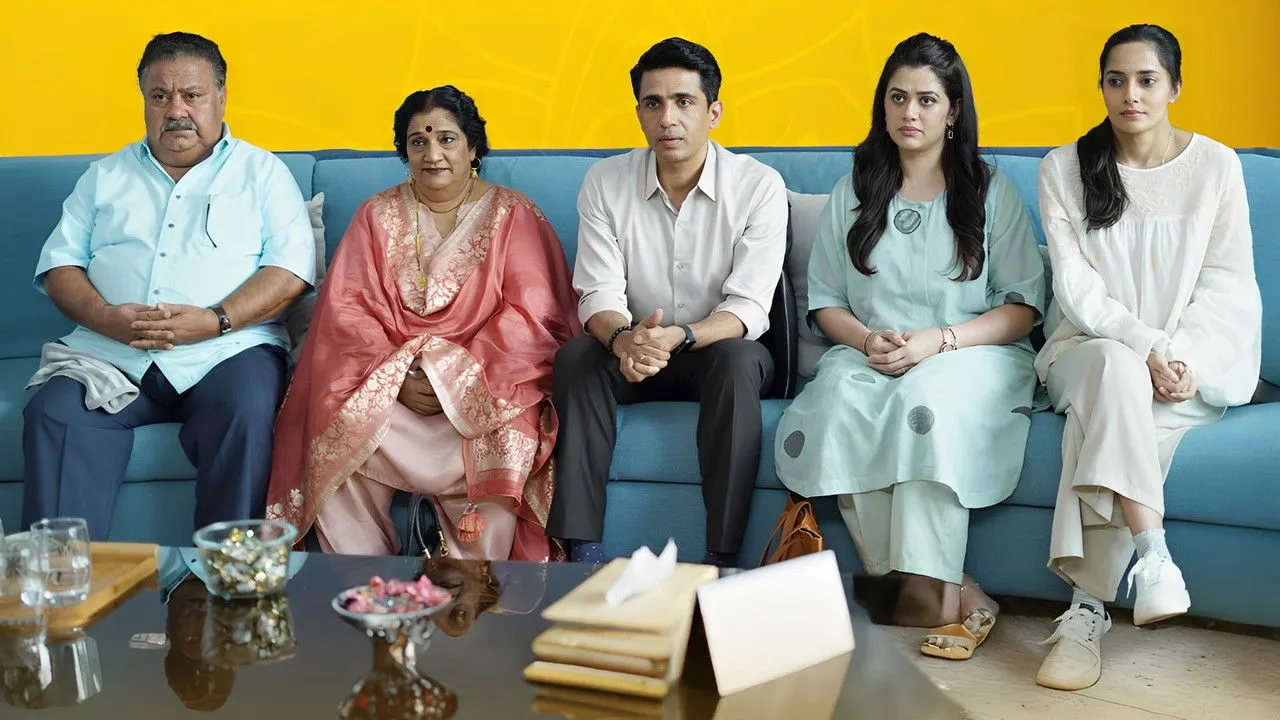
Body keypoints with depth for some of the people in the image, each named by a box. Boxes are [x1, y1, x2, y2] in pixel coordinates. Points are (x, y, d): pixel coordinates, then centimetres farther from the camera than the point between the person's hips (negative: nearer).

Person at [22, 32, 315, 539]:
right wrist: (104, 317, -8)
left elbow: (292, 270, 0)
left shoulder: (261, 171, 14)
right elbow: (59, 265, 14)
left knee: (247, 412, -33)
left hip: (227, 349, -2)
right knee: (52, 414, -25)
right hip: (111, 353, 3)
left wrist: (215, 320, -15)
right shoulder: (105, 177, 23)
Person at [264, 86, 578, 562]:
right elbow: (346, 310, 3)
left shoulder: (514, 216, 6)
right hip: (385, 377, 2)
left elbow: (531, 316, -5)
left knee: (503, 444, -32)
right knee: (342, 437, -28)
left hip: (484, 377, -2)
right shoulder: (377, 216, 13)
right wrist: (399, 375, -15)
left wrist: (455, 376, -17)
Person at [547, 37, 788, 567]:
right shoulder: (605, 182, -4)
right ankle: (582, 551, -28)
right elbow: (599, 295, -9)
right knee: (575, 357, -27)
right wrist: (624, 339, -34)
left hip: (718, 351, -2)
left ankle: (723, 555, -33)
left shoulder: (759, 186, -11)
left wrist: (678, 336, -36)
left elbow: (749, 307, -17)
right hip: (632, 354, 2)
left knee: (738, 360, -35)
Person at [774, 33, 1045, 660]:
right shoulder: (853, 192, 16)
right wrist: (866, 339, -10)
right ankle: (954, 591, -28)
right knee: (835, 408, -33)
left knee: (927, 397, -39)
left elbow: (1023, 307, 1)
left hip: (972, 356, -2)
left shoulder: (991, 192, 8)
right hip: (868, 357, 3)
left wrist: (936, 340, -14)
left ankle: (928, 590, -31)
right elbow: (824, 302, 13)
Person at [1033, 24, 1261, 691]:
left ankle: (1087, 608, -32)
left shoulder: (1216, 165, 5)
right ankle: (1151, 553, -38)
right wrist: (1146, 348, -20)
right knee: (1115, 368, -36)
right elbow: (1077, 290, -5)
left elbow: (1226, 282, 0)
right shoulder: (1064, 168, 3)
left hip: (1197, 357, 0)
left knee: (1107, 410, -32)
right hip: (1091, 345, 0)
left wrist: (1178, 354, -17)